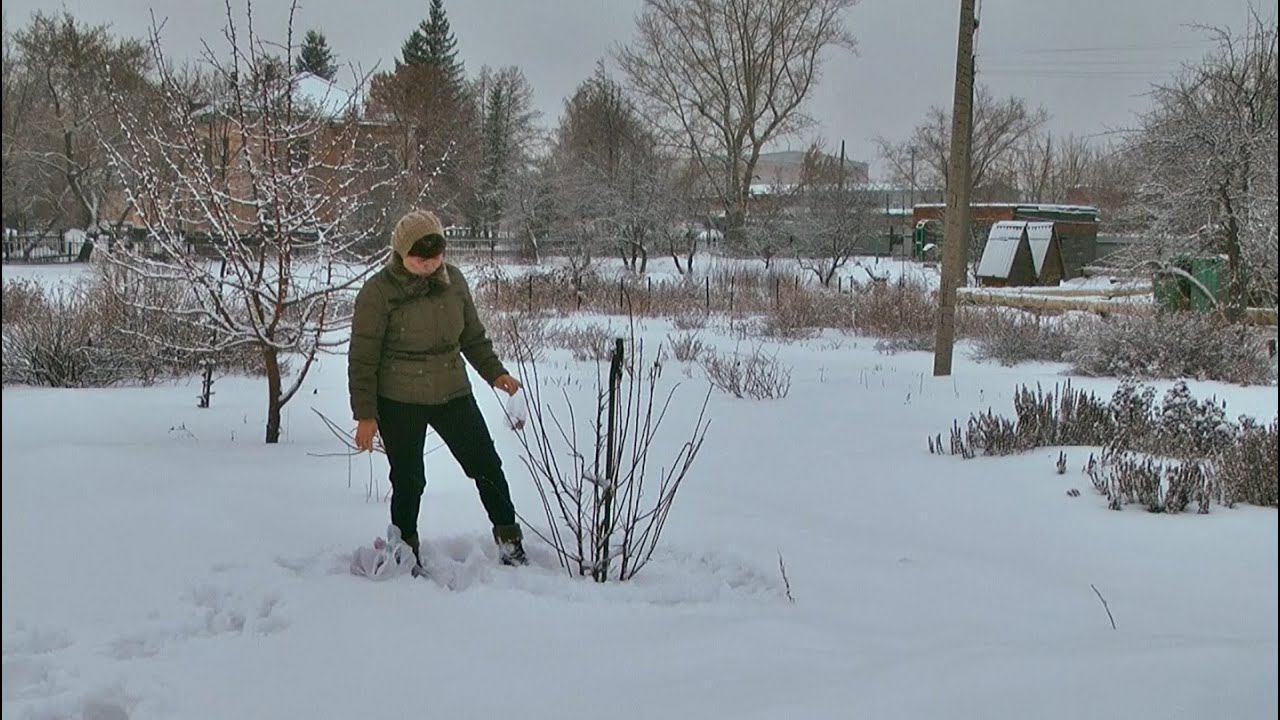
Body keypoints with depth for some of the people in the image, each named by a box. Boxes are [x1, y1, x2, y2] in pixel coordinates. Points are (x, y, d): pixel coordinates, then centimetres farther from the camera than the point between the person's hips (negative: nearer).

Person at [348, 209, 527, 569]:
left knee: (486, 465, 6)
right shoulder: (378, 292, -14)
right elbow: (362, 359, -10)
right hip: (399, 404, -4)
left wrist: (495, 373, 7)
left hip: (453, 394, 4)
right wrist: (365, 414, -11)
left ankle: (509, 540, 21)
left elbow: (473, 335, 15)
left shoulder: (453, 280, 1)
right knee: (408, 481, 4)